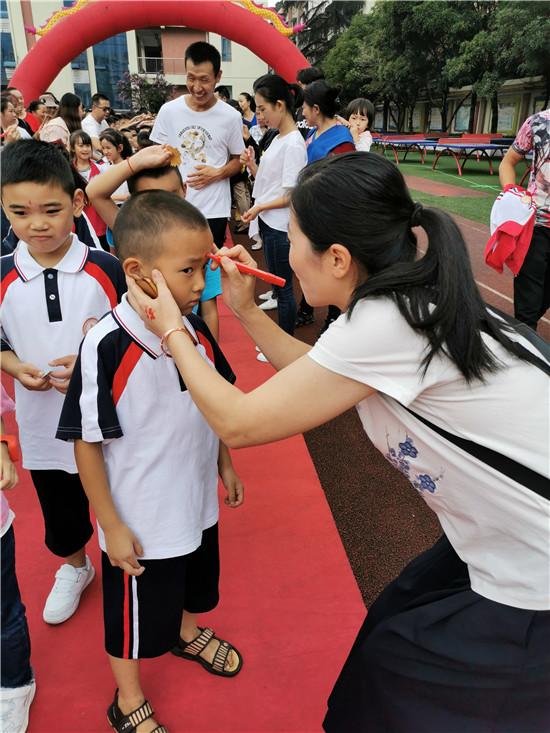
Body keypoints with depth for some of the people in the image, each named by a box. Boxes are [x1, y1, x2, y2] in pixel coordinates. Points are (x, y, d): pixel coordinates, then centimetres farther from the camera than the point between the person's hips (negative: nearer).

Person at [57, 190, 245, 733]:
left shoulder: (194, 329, -9)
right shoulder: (106, 347, -27)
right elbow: (87, 442, -19)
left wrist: (225, 466, 11)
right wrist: (111, 526, -15)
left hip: (195, 501, 6)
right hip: (140, 518, -5)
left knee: (189, 584, 30)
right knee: (136, 615, 18)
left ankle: (187, 633, 63)